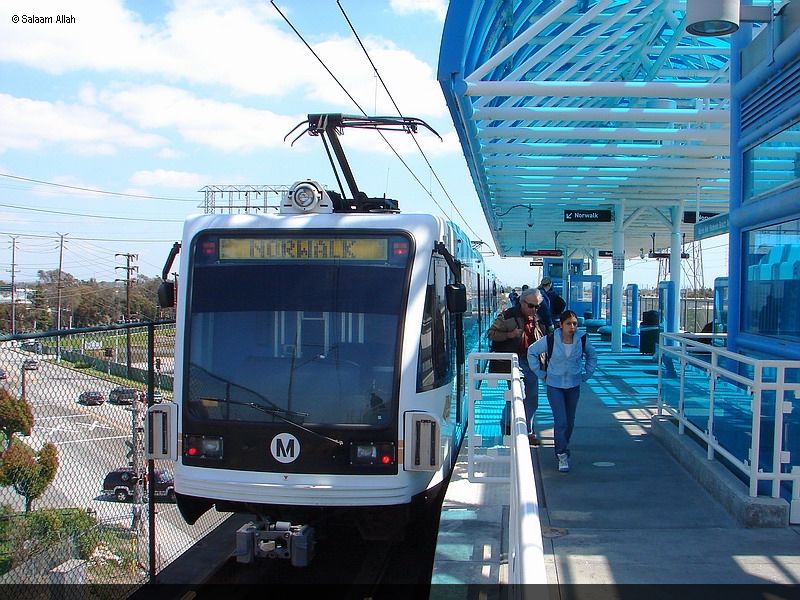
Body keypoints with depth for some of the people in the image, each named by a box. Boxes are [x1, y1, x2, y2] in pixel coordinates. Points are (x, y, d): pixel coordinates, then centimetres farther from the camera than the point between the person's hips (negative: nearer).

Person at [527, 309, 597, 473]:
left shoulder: (582, 339, -6)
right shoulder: (551, 339, -13)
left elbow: (592, 355, 14)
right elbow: (532, 352, 0)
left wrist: (586, 374, 7)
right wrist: (541, 374, 0)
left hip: (574, 385, 3)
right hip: (554, 385, -3)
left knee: (570, 422, 12)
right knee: (561, 421, -12)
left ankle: (562, 450, 31)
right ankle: (562, 455, -3)